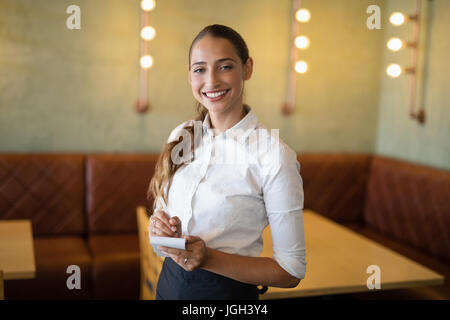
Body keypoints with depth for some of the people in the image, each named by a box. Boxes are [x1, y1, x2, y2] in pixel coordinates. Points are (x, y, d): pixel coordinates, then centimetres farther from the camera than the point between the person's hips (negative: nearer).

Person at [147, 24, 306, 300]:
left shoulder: (274, 155, -19)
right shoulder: (181, 137, -2)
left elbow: (292, 270, -15)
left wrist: (210, 258, -25)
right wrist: (161, 227, -12)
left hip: (228, 290, -5)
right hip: (169, 284, 5)